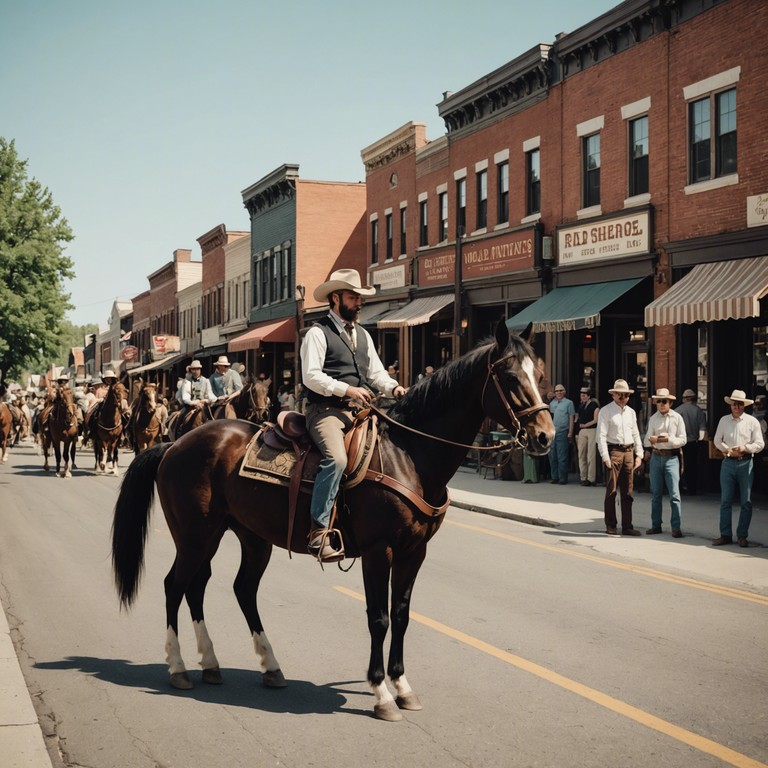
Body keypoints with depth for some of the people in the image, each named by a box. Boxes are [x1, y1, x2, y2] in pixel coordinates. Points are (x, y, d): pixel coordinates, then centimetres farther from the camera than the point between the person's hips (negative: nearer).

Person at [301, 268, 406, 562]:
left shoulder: (363, 335, 21)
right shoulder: (318, 333, -2)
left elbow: (376, 372, 18)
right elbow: (311, 376, -12)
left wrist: (393, 387, -3)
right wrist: (347, 389, -19)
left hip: (358, 410, 8)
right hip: (326, 410, -8)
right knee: (336, 458, -31)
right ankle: (319, 531, -30)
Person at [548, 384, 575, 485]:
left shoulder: (568, 403, 3)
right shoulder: (552, 403, 17)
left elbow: (571, 418, -2)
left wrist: (570, 432, -8)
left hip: (562, 432, -5)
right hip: (552, 432, 5)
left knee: (562, 457, -5)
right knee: (552, 456, 7)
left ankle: (563, 478, -2)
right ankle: (554, 477, 13)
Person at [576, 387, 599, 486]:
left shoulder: (594, 405, -3)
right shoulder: (581, 405, 15)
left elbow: (596, 420, -8)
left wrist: (585, 425, -5)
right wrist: (577, 434, 11)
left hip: (592, 430, -6)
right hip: (581, 432, 6)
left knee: (591, 455, -7)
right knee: (581, 455, 5)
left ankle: (591, 478, -5)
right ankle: (583, 477, 11)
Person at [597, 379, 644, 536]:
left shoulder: (631, 412, 15)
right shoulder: (606, 411, -3)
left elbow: (636, 434, 18)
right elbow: (601, 436, -8)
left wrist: (639, 455, 9)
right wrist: (605, 457, -14)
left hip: (629, 452, 5)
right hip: (613, 451, -5)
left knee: (628, 492, 6)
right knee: (611, 491, -3)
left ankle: (627, 526, 10)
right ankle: (610, 526, 4)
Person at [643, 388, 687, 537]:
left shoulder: (677, 418, -3)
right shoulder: (653, 419, 7)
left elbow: (683, 440, -5)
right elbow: (648, 438, 5)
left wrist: (669, 439, -20)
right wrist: (651, 441, -18)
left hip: (671, 457, -4)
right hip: (656, 457, 4)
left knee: (674, 494, -6)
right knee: (655, 493, 10)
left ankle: (676, 527, -2)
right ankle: (656, 525, 18)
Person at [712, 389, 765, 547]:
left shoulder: (752, 421, 2)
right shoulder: (724, 420, 8)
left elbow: (760, 444, 0)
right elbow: (717, 441, 13)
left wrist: (744, 448, -15)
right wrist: (729, 450, -4)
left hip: (745, 463, -2)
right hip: (728, 463, 2)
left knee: (746, 502, 0)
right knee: (725, 501, 1)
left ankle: (742, 536, 8)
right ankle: (725, 535, 6)